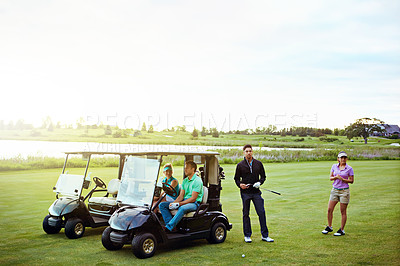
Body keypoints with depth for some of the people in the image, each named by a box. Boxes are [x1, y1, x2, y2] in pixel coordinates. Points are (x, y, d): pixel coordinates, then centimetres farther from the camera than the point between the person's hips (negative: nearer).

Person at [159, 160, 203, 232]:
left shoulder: (197, 180, -10)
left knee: (182, 208, -42)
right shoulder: (184, 181, 16)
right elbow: (181, 196, 11)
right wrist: (173, 203, -9)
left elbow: (193, 198, -16)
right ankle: (172, 226, -21)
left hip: (194, 203, -8)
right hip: (184, 201, 8)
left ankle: (168, 228, -40)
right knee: (162, 205, -8)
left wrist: (179, 204, -21)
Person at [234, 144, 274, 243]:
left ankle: (265, 235, 8)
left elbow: (263, 176, 13)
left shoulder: (258, 164, 7)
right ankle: (247, 236, 16)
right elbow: (236, 178, 8)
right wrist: (240, 184, -12)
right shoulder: (240, 165, 3)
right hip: (245, 193, -1)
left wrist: (259, 182, -7)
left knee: (262, 213, -2)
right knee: (246, 214, 5)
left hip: (256, 192, 1)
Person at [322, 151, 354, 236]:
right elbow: (330, 178, 8)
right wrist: (335, 177, -14)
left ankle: (342, 230, 11)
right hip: (335, 190, 4)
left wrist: (342, 179, -17)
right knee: (329, 209, 2)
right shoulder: (334, 166, 5)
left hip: (344, 191, -4)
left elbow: (351, 181, -4)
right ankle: (329, 227, 19)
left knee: (343, 212, 2)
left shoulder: (349, 168, -5)